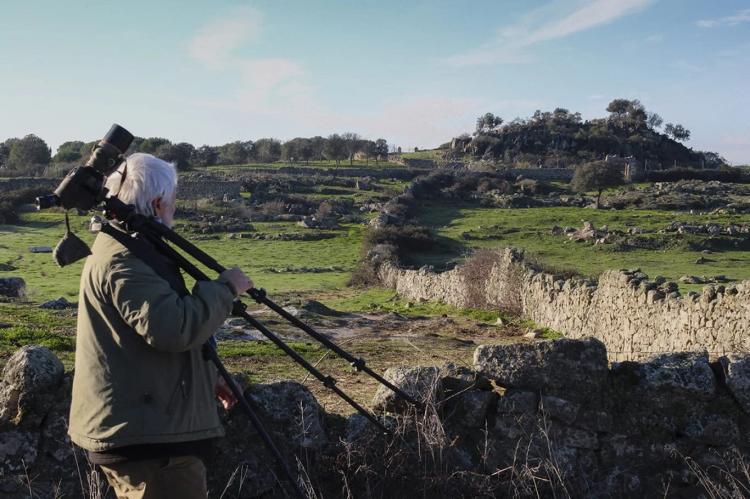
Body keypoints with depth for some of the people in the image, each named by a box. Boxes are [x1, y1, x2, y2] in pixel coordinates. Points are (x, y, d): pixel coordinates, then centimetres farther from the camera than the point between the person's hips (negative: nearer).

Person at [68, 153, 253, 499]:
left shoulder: (127, 249, 15)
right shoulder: (121, 262, -19)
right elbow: (174, 329, -30)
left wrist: (206, 382, 21)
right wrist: (224, 288, -15)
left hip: (144, 428, 11)